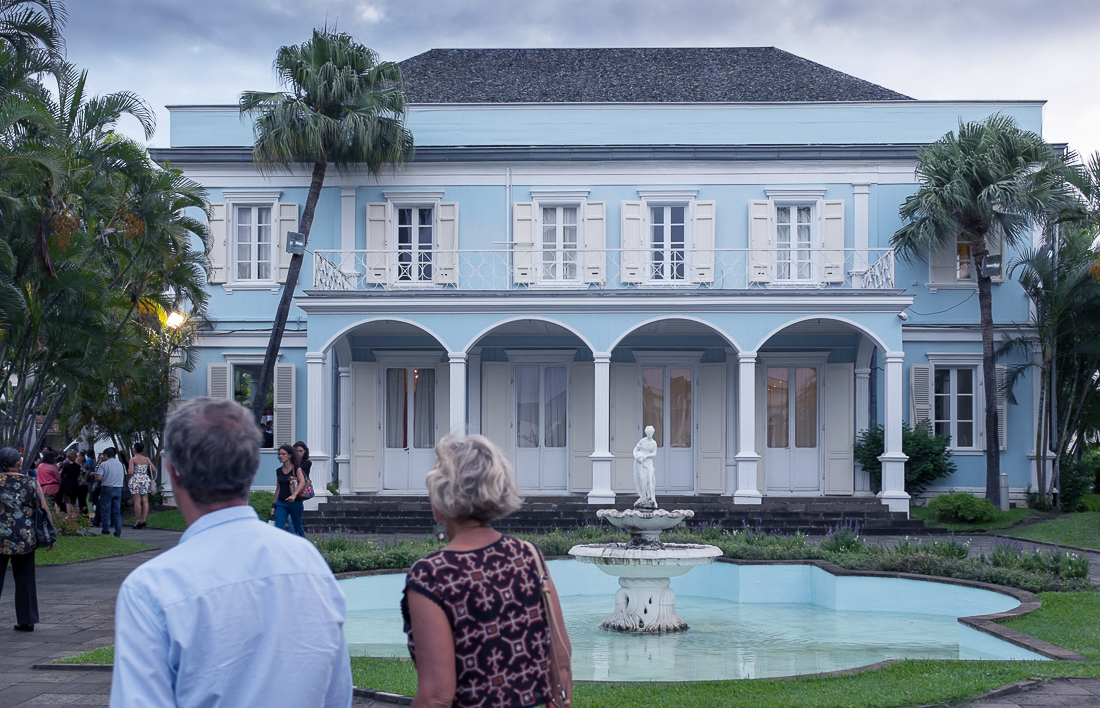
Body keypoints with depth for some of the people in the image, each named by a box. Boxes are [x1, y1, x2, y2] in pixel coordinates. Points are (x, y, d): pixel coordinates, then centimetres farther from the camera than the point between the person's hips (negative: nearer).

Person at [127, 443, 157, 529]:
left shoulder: (133, 459, -5)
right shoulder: (147, 459, 8)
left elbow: (131, 472, -13)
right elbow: (154, 469, 7)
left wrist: (128, 475, 7)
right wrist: (150, 477, 22)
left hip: (136, 480, -4)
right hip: (146, 480, 4)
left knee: (137, 501, -3)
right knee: (145, 501, 3)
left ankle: (137, 521, -3)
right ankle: (144, 520, -2)